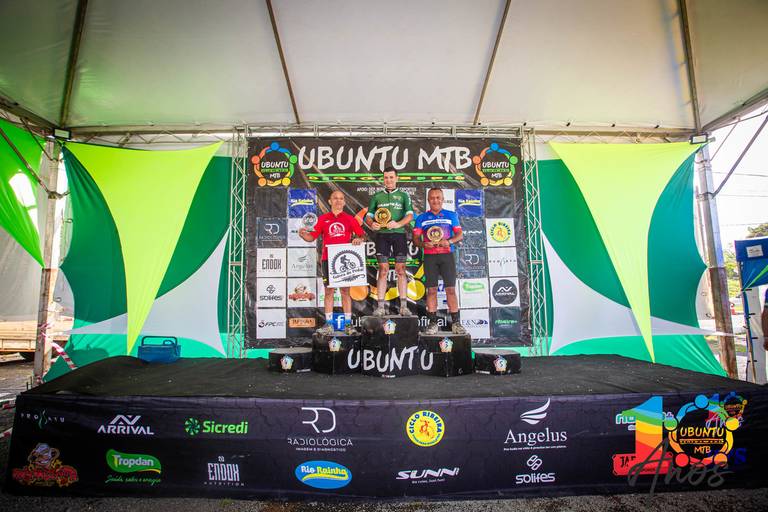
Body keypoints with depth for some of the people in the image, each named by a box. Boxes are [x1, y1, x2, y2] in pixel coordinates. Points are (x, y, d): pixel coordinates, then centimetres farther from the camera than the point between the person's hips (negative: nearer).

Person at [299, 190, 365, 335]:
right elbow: (312, 237, 8)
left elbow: (362, 235, 9)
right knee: (328, 291, 3)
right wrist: (303, 234, -12)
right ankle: (328, 325, 8)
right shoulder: (323, 219, 10)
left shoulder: (350, 219, 9)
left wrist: (359, 239, -13)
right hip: (328, 259, 1)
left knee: (345, 291, 3)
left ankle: (348, 324, 8)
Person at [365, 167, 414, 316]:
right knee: (383, 270, -1)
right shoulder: (377, 196, 16)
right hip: (382, 235, 1)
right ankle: (381, 306, 0)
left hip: (399, 234, -1)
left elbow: (410, 215, -2)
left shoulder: (403, 195, 11)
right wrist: (372, 224, -12)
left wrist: (398, 224, -21)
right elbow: (368, 216, 12)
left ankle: (404, 306, 0)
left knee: (401, 269, -2)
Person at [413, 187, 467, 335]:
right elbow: (415, 238, 7)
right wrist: (423, 244, -14)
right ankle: (433, 322, 4)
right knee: (431, 289, -1)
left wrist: (449, 241, -14)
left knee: (451, 289, -4)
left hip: (447, 255, 0)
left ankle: (456, 322, -1)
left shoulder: (451, 215, 11)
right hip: (429, 256, 1)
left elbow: (460, 234, 6)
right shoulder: (421, 218, 11)